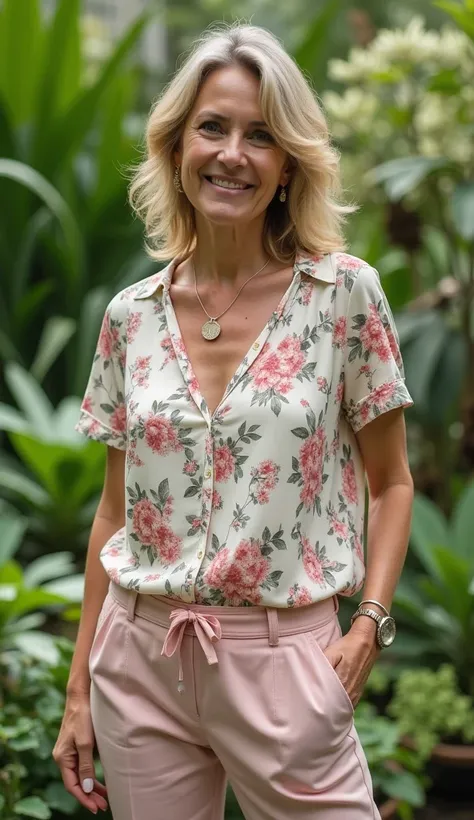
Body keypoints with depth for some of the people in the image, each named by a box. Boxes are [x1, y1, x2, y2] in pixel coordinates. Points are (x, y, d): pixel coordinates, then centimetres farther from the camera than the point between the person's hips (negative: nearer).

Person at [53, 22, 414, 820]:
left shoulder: (345, 293, -5)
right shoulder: (132, 315, 3)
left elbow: (391, 482, 2)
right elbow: (116, 507, 9)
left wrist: (370, 622, -12)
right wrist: (79, 687, 9)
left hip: (282, 658, -2)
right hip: (139, 657, 3)